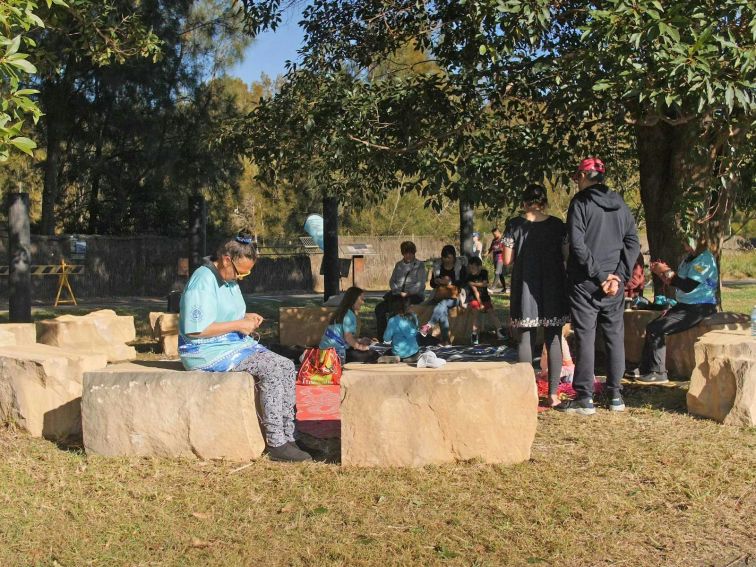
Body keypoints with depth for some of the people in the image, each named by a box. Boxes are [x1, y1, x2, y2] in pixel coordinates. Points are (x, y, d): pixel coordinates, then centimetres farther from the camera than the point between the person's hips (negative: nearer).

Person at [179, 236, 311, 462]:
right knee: (271, 369, -24)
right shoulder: (203, 281, -18)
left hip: (235, 343, 10)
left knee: (287, 367, -6)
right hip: (207, 352, -10)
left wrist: (246, 318, 6)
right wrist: (238, 325, -18)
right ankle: (277, 444, -21)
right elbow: (195, 329, -24)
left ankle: (286, 438, -9)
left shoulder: (229, 279, 13)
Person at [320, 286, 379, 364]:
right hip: (337, 353, -10)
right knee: (372, 355, -13)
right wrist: (359, 346, -3)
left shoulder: (342, 312, 18)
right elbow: (348, 337, -18)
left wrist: (359, 340, 20)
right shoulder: (349, 314, -11)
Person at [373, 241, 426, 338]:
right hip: (397, 295, 5)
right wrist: (399, 292, -5)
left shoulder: (420, 265, 7)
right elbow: (392, 281, 15)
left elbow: (420, 284, -3)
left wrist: (407, 293, -14)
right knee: (379, 308, -19)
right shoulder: (399, 265, 21)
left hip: (414, 295, -5)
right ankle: (381, 337, -15)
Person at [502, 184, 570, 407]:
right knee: (553, 339, 5)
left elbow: (507, 259, -3)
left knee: (526, 338, 7)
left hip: (524, 286, 0)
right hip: (553, 288, 0)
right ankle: (553, 392, 2)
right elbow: (567, 256, -1)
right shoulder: (557, 225, -1)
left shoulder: (515, 225, -2)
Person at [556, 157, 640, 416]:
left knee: (585, 337, -1)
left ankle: (584, 398, 1)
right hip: (613, 282, 5)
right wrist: (619, 276, -2)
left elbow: (577, 244, -17)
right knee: (615, 336, 11)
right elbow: (633, 243, 5)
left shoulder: (580, 202, -7)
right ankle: (615, 395, 16)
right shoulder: (620, 205, 10)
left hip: (584, 282, -5)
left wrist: (599, 275, -14)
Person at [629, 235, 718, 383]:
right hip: (685, 305, 9)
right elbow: (676, 283, 16)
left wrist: (667, 271, -15)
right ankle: (645, 368, 6)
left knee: (655, 329, -18)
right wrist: (661, 272, 0)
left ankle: (658, 373, -10)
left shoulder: (705, 259, -16)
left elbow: (688, 286, -23)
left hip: (699, 308, -9)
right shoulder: (690, 257, 14)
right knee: (652, 326, 1)